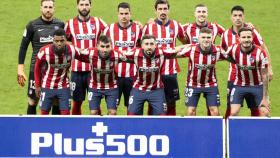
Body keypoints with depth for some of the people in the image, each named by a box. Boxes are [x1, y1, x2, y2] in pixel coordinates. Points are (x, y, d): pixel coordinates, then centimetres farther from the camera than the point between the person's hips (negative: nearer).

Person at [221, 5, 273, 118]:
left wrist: (269, 68, -3)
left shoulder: (252, 31, -7)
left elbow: (263, 49, 0)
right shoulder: (226, 35, -1)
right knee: (231, 107, 0)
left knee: (255, 107, 3)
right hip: (234, 76, 1)